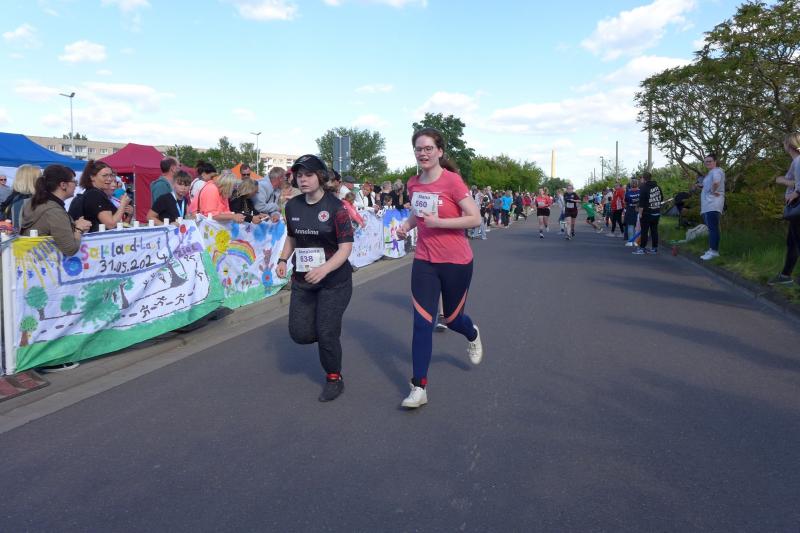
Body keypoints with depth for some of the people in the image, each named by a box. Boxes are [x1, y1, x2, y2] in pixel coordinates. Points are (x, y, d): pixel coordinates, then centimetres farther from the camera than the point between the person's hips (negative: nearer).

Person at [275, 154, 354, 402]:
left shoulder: (335, 207, -14)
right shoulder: (292, 206, 2)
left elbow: (346, 247, -17)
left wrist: (324, 269, -32)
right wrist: (283, 260, 2)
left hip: (334, 281, -5)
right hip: (302, 280, 5)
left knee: (326, 333, -3)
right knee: (299, 333, 3)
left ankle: (334, 379, 22)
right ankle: (329, 337, 38)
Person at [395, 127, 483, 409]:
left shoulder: (452, 181, -16)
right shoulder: (413, 183, 1)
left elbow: (475, 218, -17)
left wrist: (439, 222, -24)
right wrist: (407, 225, -1)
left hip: (456, 261, -4)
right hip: (424, 261, 4)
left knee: (452, 318, 14)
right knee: (422, 323, -3)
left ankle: (473, 335, 52)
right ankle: (419, 388, 4)